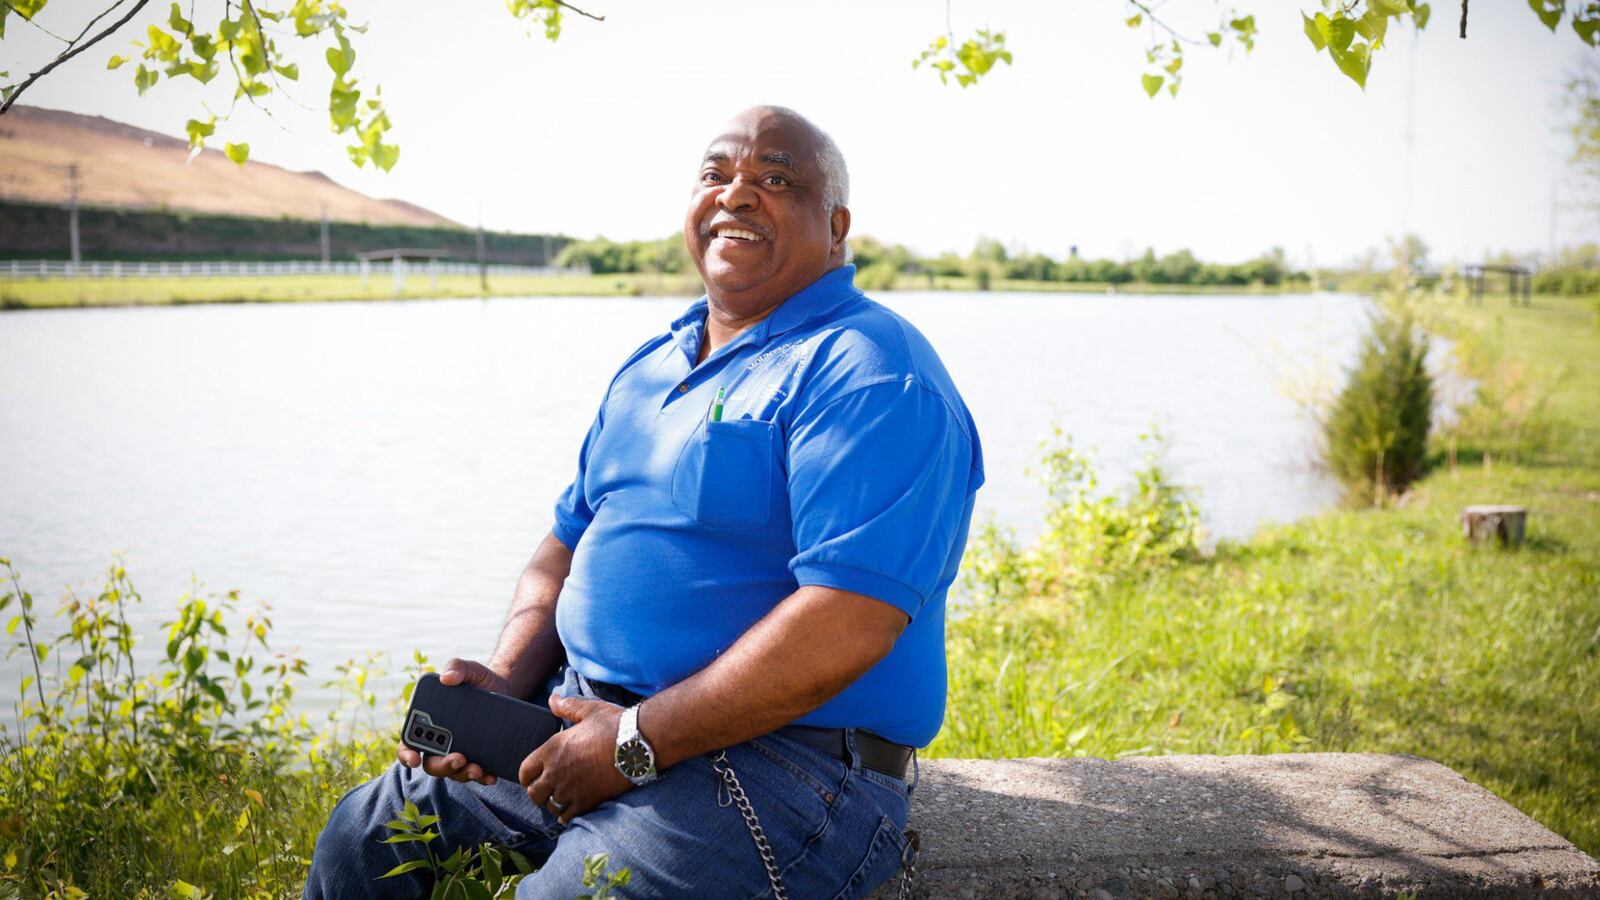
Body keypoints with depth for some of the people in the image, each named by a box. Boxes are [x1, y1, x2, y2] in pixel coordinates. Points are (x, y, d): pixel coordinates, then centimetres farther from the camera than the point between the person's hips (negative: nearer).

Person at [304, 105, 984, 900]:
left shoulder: (867, 373, -14)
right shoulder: (651, 366, 16)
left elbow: (849, 623, -24)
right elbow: (570, 541, 20)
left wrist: (639, 741, -21)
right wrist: (507, 680, 0)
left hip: (782, 759, -7)